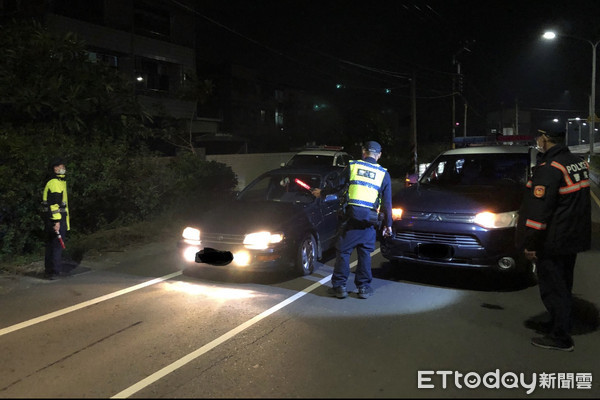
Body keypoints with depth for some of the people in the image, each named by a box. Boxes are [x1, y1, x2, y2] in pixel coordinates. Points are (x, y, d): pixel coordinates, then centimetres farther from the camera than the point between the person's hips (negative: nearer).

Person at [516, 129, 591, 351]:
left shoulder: (550, 168, -22)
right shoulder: (578, 163, 7)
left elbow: (538, 211, -24)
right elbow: (579, 201, 16)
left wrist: (530, 244, -18)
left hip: (552, 241, -9)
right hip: (573, 239, 9)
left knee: (553, 289, 2)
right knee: (563, 286, 20)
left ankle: (560, 338, 10)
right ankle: (558, 327, 35)